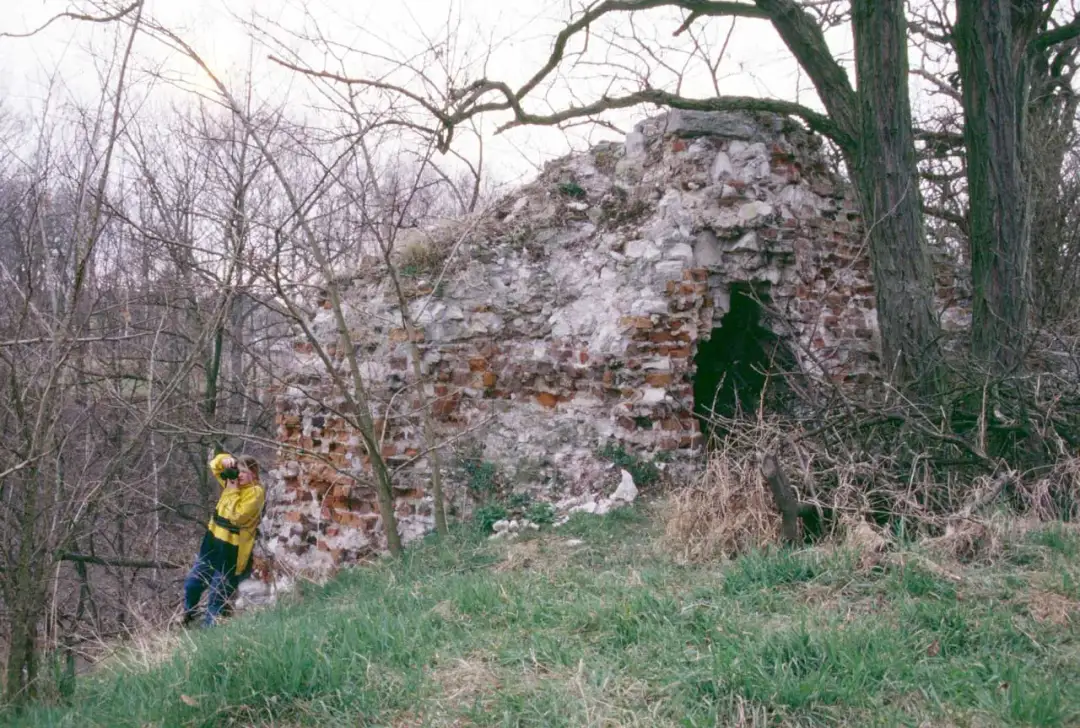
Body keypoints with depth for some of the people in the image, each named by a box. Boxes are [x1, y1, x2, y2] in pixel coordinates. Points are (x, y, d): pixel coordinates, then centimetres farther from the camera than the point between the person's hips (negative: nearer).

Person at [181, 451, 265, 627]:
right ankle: (187, 619, 44)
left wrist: (233, 490, -22)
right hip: (213, 542, 9)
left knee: (217, 599, 0)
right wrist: (225, 460, -8)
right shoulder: (234, 480, 5)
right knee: (191, 584, 21)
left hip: (231, 551, -9)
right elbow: (215, 464, 14)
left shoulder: (256, 492, -18)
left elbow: (237, 516, -26)